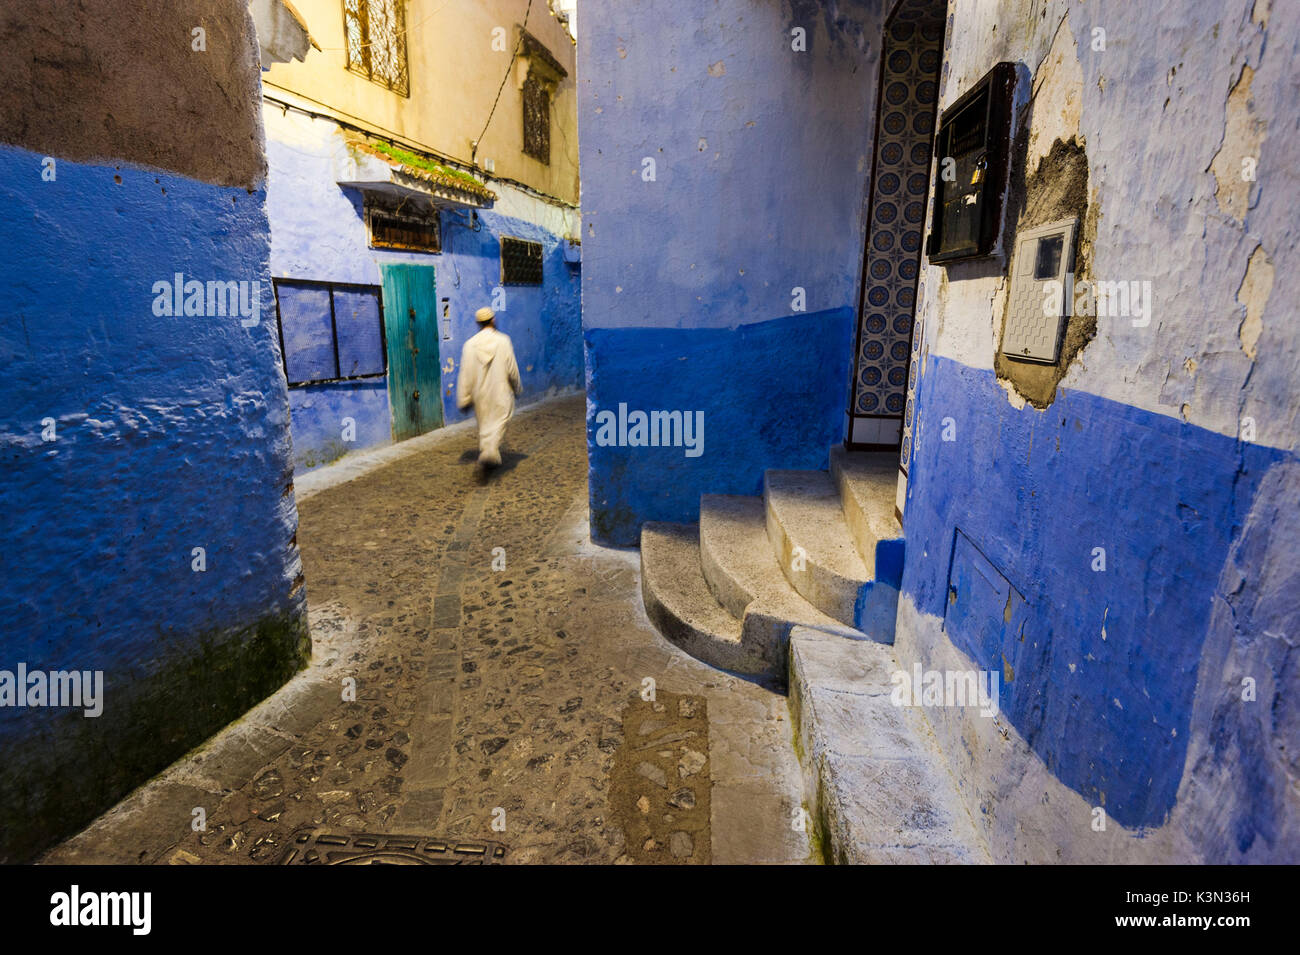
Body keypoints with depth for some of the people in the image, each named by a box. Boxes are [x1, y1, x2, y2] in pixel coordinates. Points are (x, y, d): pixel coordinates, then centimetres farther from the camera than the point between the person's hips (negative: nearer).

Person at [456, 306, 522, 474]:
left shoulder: (470, 344, -2)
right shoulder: (503, 341, -7)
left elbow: (465, 375, -3)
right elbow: (512, 369, -5)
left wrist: (464, 399, 3)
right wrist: (517, 388, 13)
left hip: (480, 393, 3)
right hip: (500, 392, -3)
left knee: (484, 425, 17)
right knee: (498, 423, -5)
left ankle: (487, 453, 27)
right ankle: (489, 453, -27)